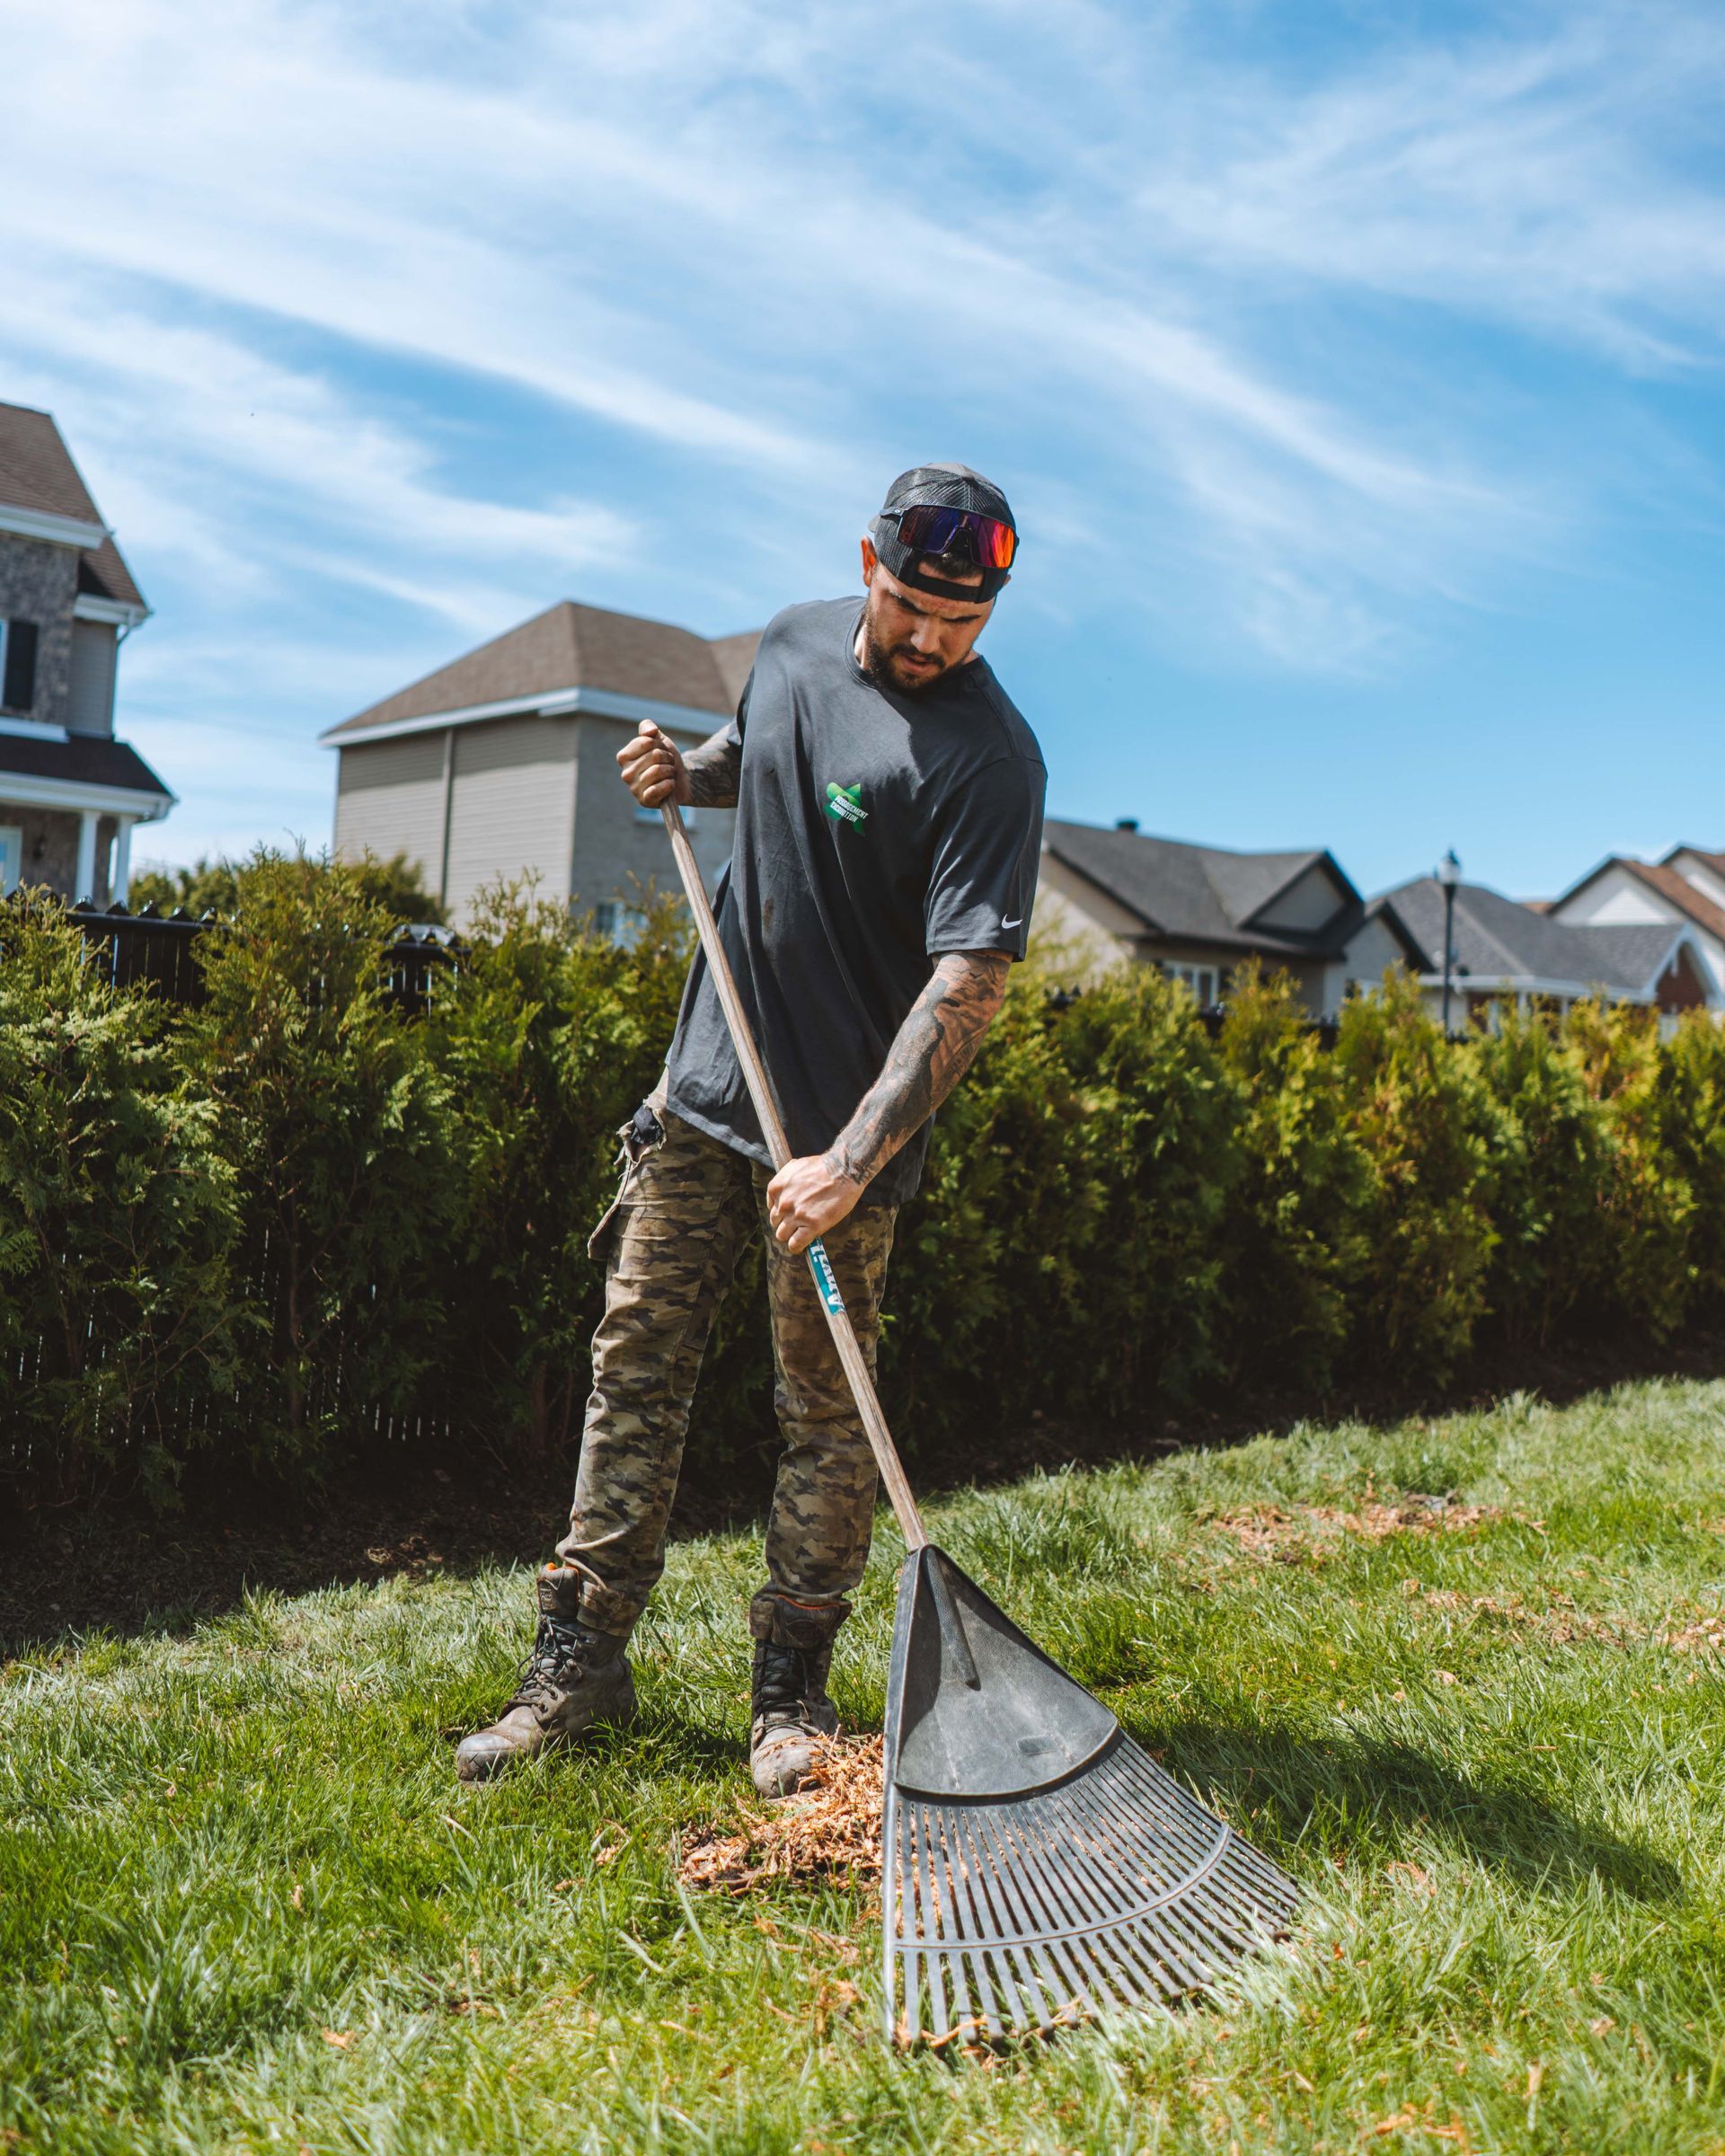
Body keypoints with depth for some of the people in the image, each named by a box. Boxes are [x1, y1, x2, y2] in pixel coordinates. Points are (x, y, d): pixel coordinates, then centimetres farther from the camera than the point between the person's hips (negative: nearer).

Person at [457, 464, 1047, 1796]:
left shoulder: (990, 758, -16)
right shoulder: (796, 642, 5)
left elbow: (969, 982, -24)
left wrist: (851, 1161, -31)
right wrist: (693, 772, 5)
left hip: (843, 1129, -6)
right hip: (707, 1086, 6)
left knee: (825, 1413, 2)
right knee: (637, 1365, 8)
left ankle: (792, 1691, 18)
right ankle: (582, 1659, 19)